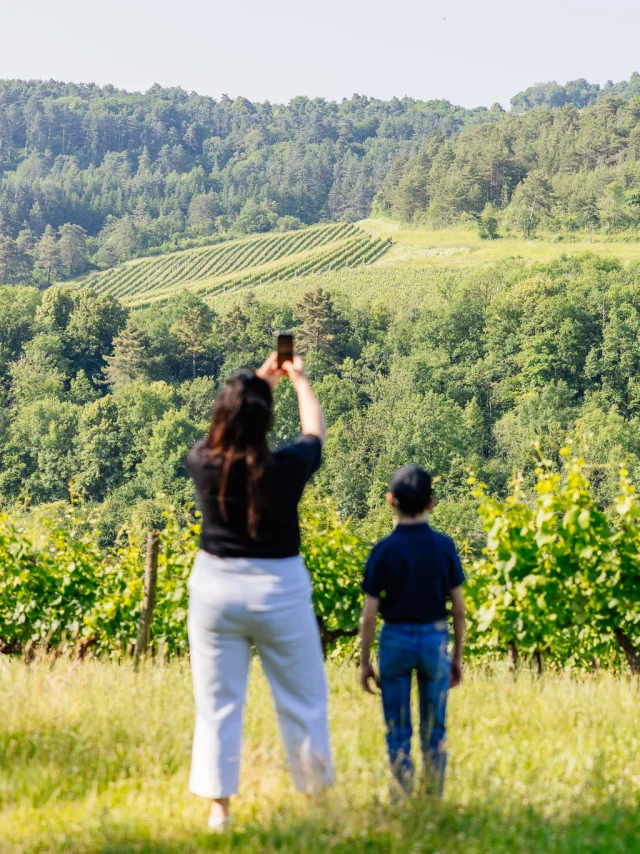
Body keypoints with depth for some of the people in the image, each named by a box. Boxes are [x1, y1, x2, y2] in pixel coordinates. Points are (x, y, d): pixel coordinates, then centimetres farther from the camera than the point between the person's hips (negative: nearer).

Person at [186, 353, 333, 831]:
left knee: (218, 704, 8)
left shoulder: (204, 463, -10)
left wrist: (260, 380, 23)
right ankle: (317, 795, 21)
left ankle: (219, 808, 9)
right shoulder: (287, 467, -15)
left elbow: (224, 427, 13)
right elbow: (315, 433, 7)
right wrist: (300, 381, 23)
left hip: (216, 588, 2)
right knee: (302, 701, 13)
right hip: (279, 591, -1)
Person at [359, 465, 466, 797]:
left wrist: (364, 661, 1)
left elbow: (369, 614, -9)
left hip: (395, 640, -1)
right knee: (434, 732, 11)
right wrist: (458, 656, 10)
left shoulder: (384, 551, -10)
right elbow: (458, 608, -1)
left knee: (398, 732, 8)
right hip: (435, 639, 2)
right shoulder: (444, 546, -4)